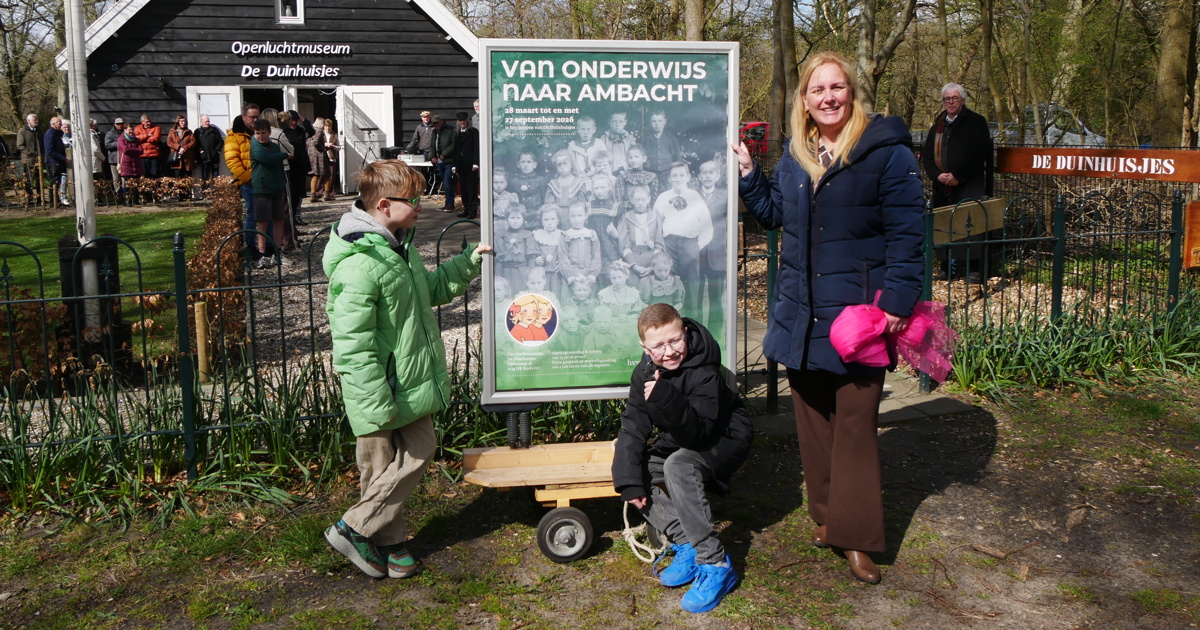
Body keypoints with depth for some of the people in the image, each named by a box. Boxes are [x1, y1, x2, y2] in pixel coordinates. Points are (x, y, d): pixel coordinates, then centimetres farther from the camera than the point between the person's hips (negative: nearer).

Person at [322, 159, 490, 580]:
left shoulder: (400, 246, 7)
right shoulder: (359, 265, -25)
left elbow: (428, 289, 26)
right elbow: (352, 344, -26)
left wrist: (467, 263, 17)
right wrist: (378, 403, -26)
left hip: (413, 383, 10)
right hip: (383, 391, -10)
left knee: (420, 450, 13)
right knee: (384, 469, 3)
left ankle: (387, 541, 28)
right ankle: (353, 529, 24)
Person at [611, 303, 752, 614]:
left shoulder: (704, 372, -27)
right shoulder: (645, 373, -8)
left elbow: (698, 432, -35)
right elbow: (633, 427, -11)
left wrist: (667, 399, -52)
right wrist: (630, 480, -22)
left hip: (722, 441, -8)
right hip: (678, 444, 8)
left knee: (678, 465, -35)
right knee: (627, 469, -11)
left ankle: (714, 564, -30)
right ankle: (686, 545, -11)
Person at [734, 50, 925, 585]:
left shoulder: (886, 150, -8)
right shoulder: (794, 155, 11)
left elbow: (905, 231, -10)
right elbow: (775, 215, 21)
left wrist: (899, 300, -16)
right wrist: (748, 175, 9)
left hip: (857, 311, -6)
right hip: (802, 312, 6)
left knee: (855, 423, 0)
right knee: (812, 418, 13)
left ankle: (856, 536, 10)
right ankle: (828, 516, 29)